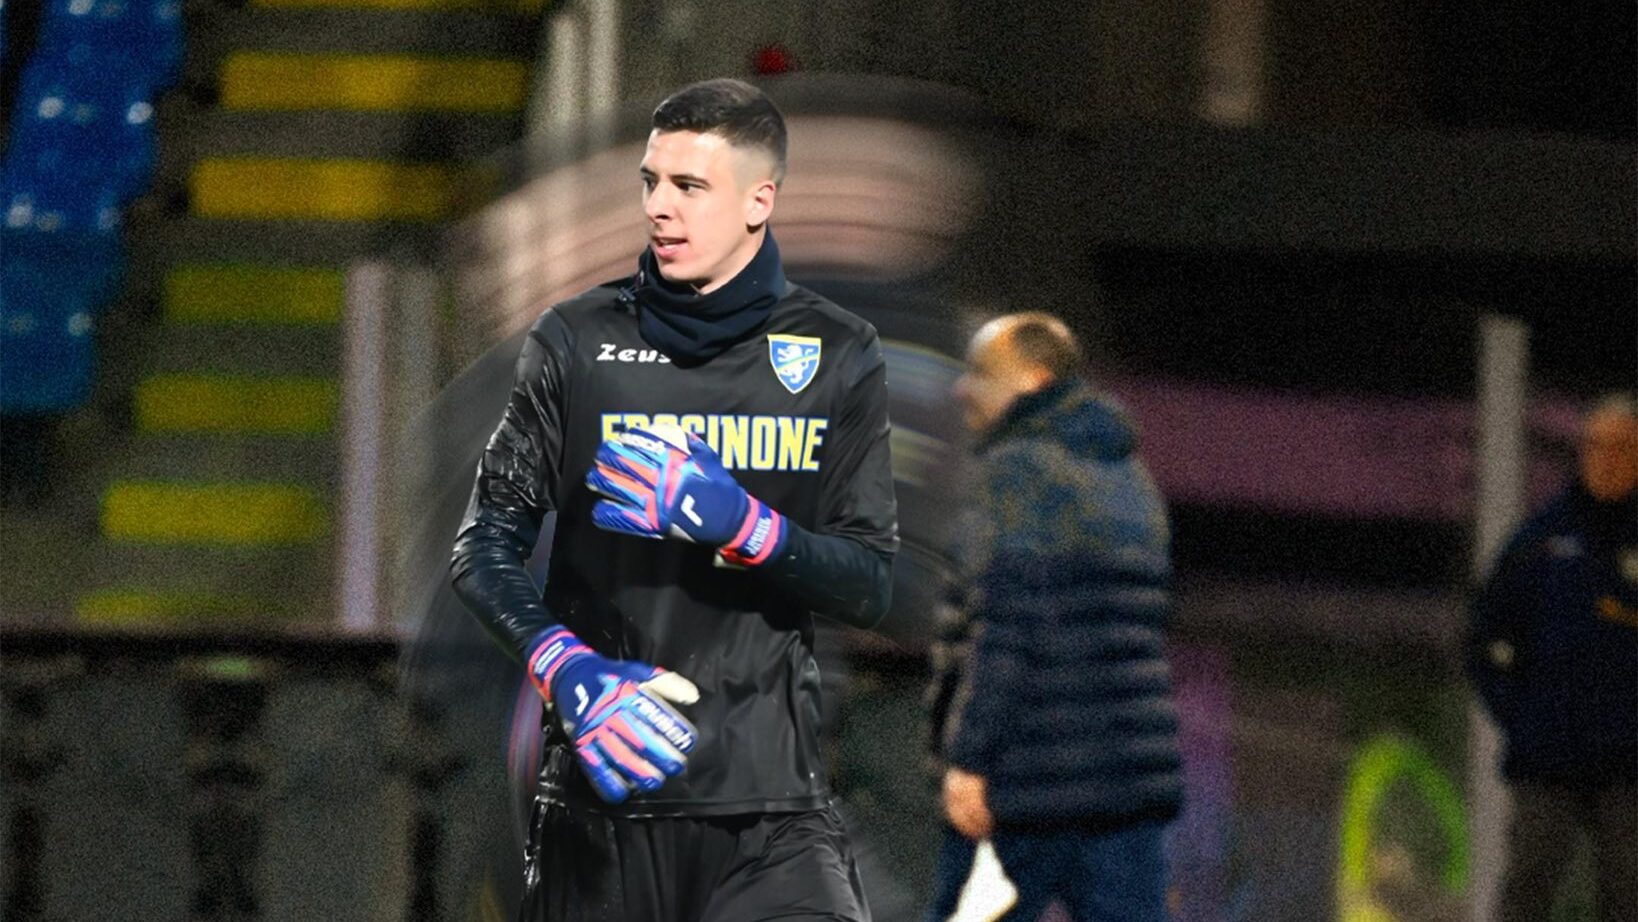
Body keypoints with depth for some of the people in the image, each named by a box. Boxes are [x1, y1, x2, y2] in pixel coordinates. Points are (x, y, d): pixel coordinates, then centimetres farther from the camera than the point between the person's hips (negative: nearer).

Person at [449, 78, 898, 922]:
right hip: (599, 790, 1)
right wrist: (566, 669, -15)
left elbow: (869, 589, 2)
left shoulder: (835, 357, 6)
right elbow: (486, 549, 4)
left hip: (767, 798, -1)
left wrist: (740, 526, -16)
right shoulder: (576, 342, 5)